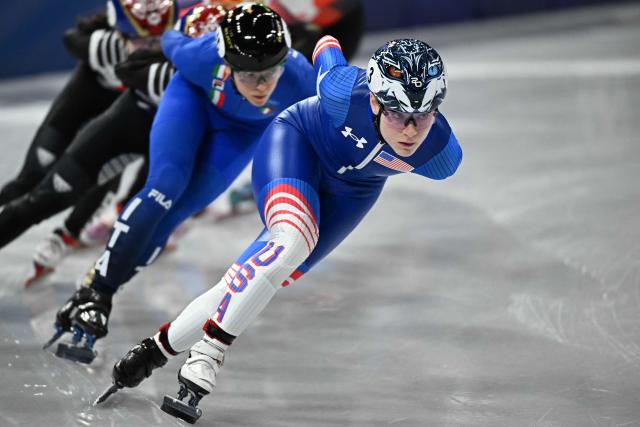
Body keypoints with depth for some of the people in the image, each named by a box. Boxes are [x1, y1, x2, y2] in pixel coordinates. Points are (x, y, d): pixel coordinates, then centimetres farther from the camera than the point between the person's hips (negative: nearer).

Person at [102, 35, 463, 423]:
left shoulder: (443, 156, -30)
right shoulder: (347, 90, -36)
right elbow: (326, 46, -13)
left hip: (352, 189, 3)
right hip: (298, 143, -3)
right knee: (292, 241, -30)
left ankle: (163, 345, 7)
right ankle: (203, 362, -26)